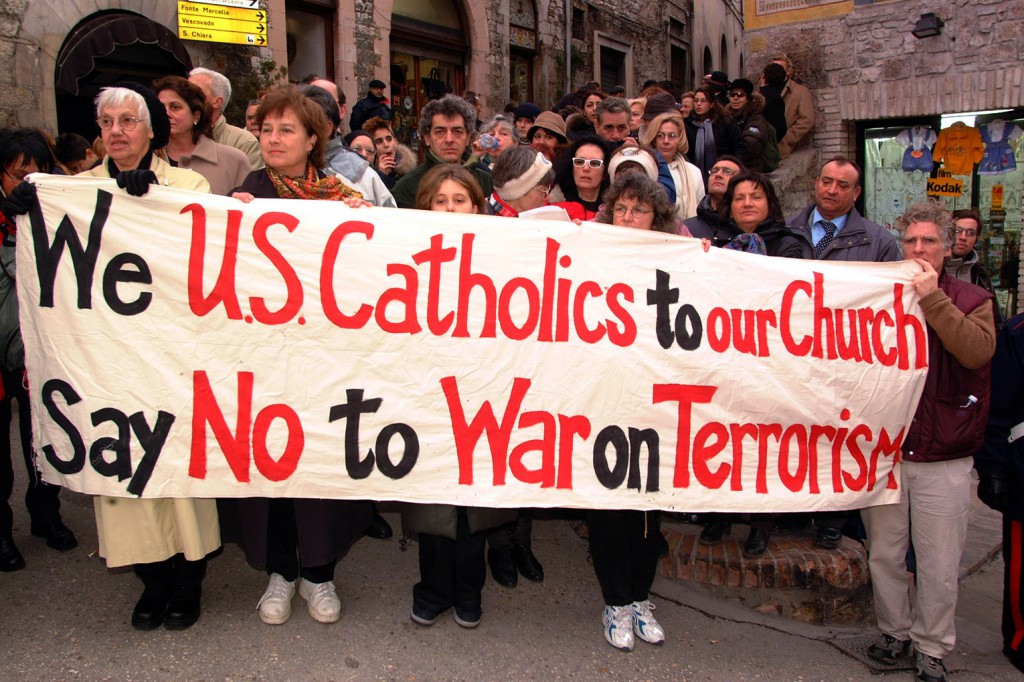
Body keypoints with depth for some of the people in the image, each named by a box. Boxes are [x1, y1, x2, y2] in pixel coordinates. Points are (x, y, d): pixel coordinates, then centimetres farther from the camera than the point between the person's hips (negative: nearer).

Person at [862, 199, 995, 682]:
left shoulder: (972, 301, 3)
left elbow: (978, 351, -17)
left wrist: (932, 299, -17)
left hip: (943, 459, -2)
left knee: (939, 565, 5)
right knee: (884, 555, 10)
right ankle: (894, 631, 29)